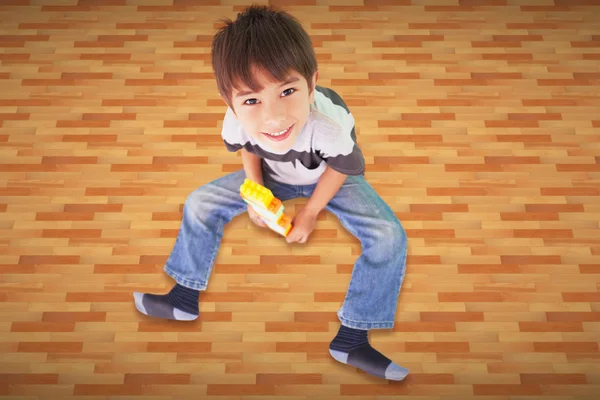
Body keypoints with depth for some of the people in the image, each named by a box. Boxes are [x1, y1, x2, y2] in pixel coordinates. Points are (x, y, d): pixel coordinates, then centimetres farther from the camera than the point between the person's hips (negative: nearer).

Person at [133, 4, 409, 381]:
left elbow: (341, 169, -19)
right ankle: (185, 298, 14)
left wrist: (310, 213, -13)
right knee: (200, 203, -4)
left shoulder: (329, 124, -43)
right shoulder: (239, 120, -33)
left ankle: (351, 338, -11)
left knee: (390, 237, -24)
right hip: (273, 177, 3)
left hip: (331, 178, -3)